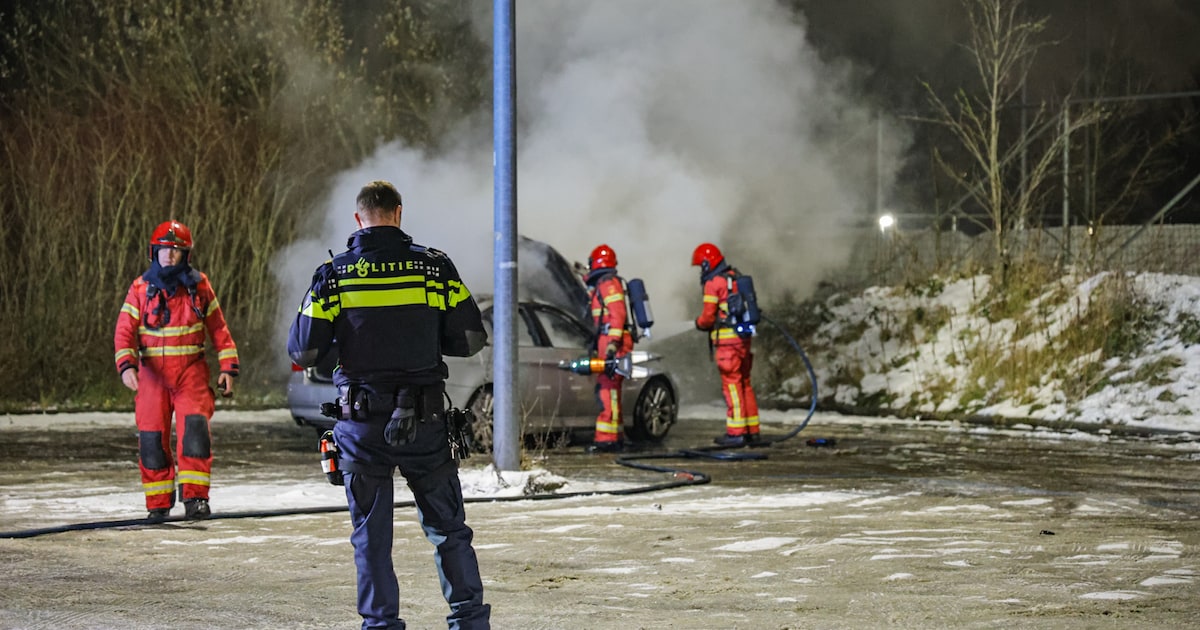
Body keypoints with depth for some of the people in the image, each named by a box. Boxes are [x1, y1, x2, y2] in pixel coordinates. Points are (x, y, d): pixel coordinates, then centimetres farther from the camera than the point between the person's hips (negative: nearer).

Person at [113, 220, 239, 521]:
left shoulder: (198, 286, 5)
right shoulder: (141, 289, 2)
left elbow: (218, 328, 11)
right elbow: (124, 331, -4)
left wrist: (228, 367, 5)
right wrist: (126, 366, -20)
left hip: (191, 372, -1)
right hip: (152, 374, 1)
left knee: (194, 429, -16)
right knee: (152, 437, 1)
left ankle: (195, 498, -13)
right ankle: (158, 505, 12)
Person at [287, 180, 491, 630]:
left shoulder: (334, 274, -3)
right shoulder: (433, 267, -2)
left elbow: (302, 351, -5)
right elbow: (471, 339, -1)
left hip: (362, 424, 0)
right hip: (425, 421, 1)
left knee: (371, 536, 9)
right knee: (448, 528, 13)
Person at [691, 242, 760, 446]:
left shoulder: (713, 283, -10)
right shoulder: (737, 278, 16)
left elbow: (708, 316, -12)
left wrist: (699, 323, 11)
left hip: (726, 338, -8)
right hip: (743, 336, 8)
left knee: (732, 384, -7)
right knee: (744, 383, 13)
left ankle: (736, 432, -9)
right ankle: (752, 430, 15)